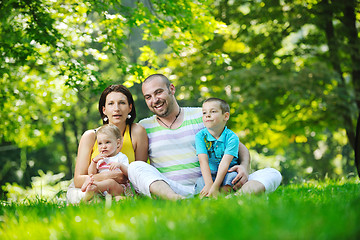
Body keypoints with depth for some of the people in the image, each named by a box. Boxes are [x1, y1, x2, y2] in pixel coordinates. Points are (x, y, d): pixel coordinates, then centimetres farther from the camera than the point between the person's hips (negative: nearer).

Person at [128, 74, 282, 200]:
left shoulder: (202, 116, 13)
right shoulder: (144, 127, 14)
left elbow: (239, 147, 14)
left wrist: (244, 167, -7)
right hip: (169, 190, -1)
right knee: (135, 167, -27)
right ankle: (177, 201, -52)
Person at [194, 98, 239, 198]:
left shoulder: (231, 137, -10)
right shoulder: (200, 136, -4)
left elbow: (225, 163, -21)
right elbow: (203, 161, -16)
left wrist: (215, 186, -32)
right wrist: (209, 184, -31)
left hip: (227, 172, -1)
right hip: (208, 174, 1)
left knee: (233, 176, -32)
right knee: (201, 182, -30)